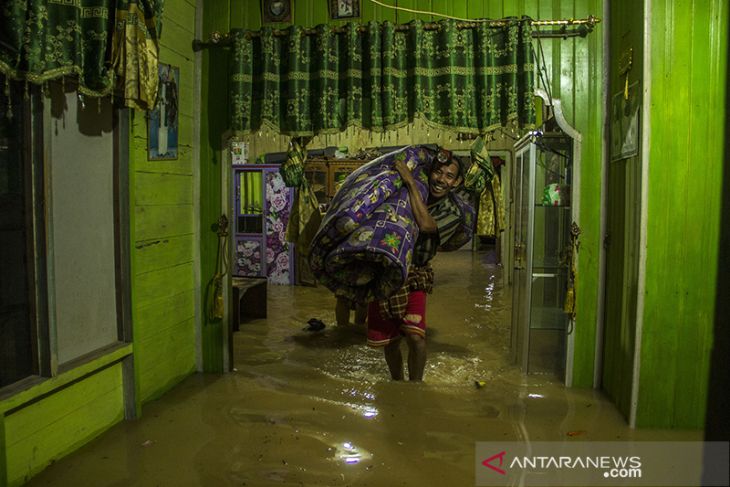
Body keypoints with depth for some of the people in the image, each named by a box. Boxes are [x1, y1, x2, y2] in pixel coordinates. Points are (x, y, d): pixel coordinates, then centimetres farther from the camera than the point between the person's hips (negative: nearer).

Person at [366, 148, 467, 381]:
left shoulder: (453, 212, -7)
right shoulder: (414, 192, 1)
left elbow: (425, 224, -26)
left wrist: (410, 182, -23)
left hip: (412, 275, -2)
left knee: (415, 336, -21)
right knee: (389, 341, 8)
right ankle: (397, 382, 33)